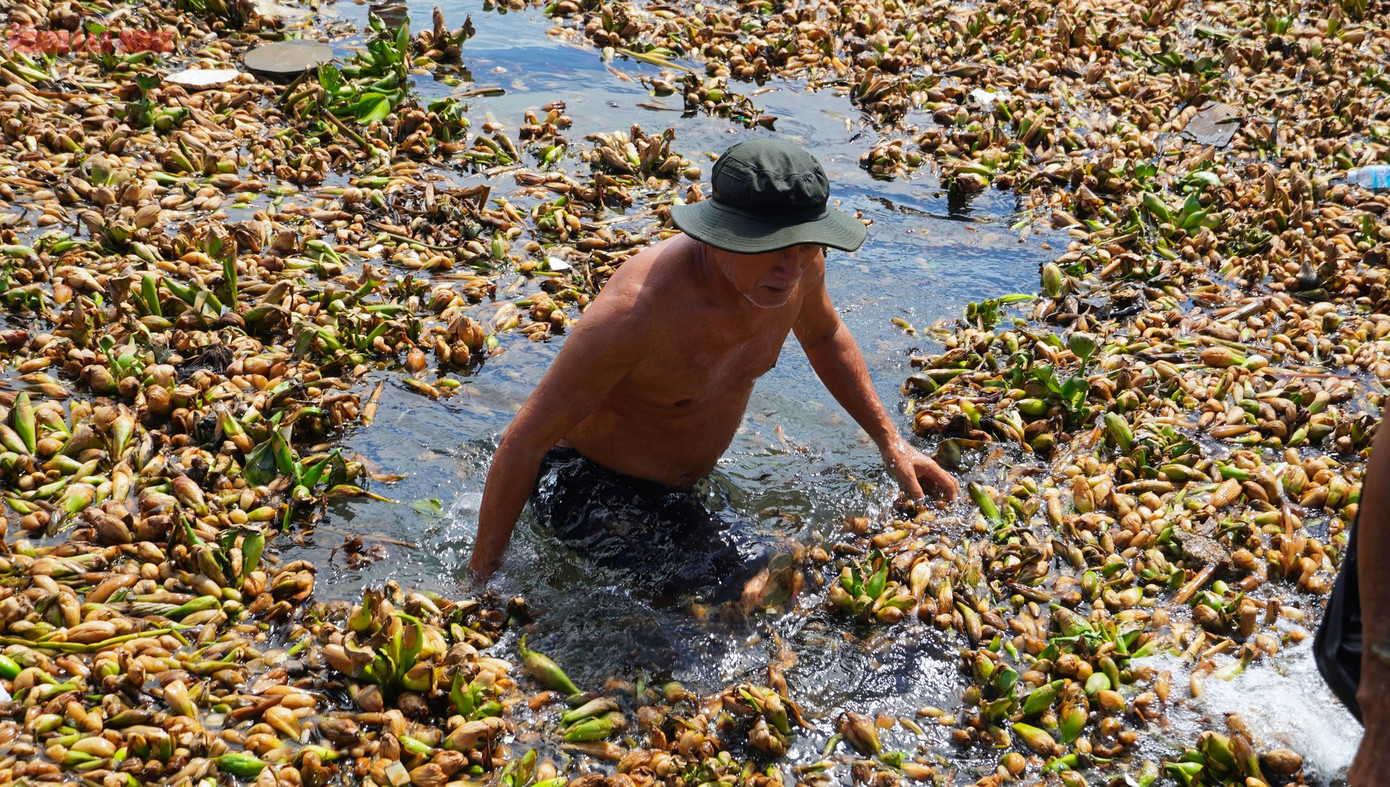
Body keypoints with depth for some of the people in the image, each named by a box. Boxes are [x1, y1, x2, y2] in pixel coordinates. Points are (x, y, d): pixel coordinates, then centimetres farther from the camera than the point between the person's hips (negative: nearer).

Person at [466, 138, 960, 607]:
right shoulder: (639, 308, -40)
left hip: (682, 486, 8)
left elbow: (823, 336, 9)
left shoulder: (800, 265, -19)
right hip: (590, 488, -8)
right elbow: (524, 442, -31)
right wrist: (479, 580, -25)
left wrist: (891, 442, 8)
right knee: (766, 589, -21)